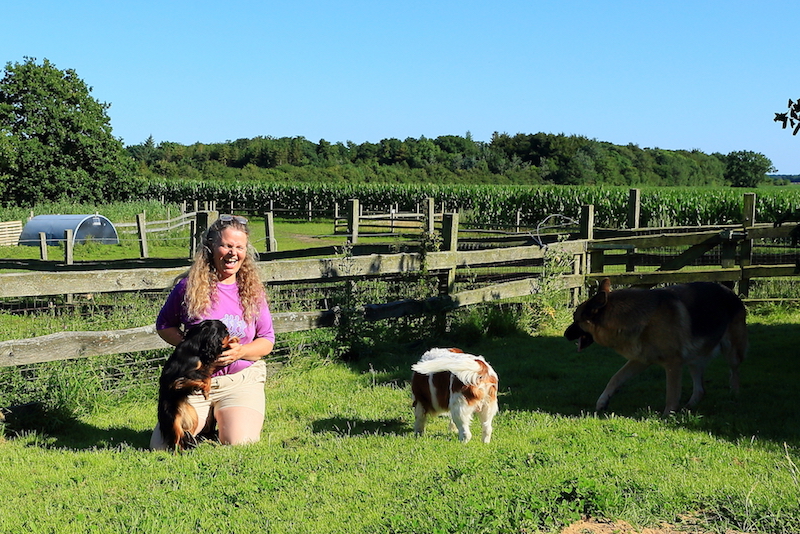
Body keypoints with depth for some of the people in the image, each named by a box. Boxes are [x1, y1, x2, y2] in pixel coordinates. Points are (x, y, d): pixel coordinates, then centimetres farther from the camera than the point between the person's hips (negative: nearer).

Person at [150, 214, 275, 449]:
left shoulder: (252, 290, 2)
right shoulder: (189, 286, -2)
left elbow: (267, 341, 7)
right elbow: (164, 326, 9)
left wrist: (240, 351, -13)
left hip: (241, 380, 0)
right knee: (163, 446, -14)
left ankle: (222, 419, 16)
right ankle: (206, 419, 19)